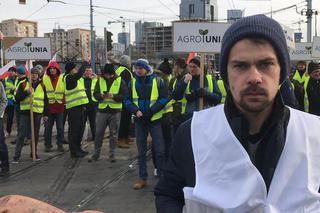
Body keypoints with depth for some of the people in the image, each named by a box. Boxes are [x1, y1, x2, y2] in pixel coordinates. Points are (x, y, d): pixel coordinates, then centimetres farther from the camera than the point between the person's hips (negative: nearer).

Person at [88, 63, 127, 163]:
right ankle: (96, 153, 17)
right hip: (102, 110, 2)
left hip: (115, 111, -2)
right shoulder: (100, 80, 5)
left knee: (113, 134, 6)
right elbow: (95, 94, 3)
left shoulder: (120, 81, -2)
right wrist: (101, 96, -19)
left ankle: (111, 154, 18)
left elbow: (124, 95, -7)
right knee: (99, 133, 6)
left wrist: (113, 96, -23)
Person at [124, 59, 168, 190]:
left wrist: (151, 111, -19)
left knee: (159, 150, 0)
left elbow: (164, 99, -7)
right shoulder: (133, 82, 3)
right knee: (141, 152, 10)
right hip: (139, 120, 3)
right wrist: (136, 110, -15)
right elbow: (127, 100, 4)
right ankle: (142, 179, 20)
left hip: (154, 119, -3)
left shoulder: (157, 81, -5)